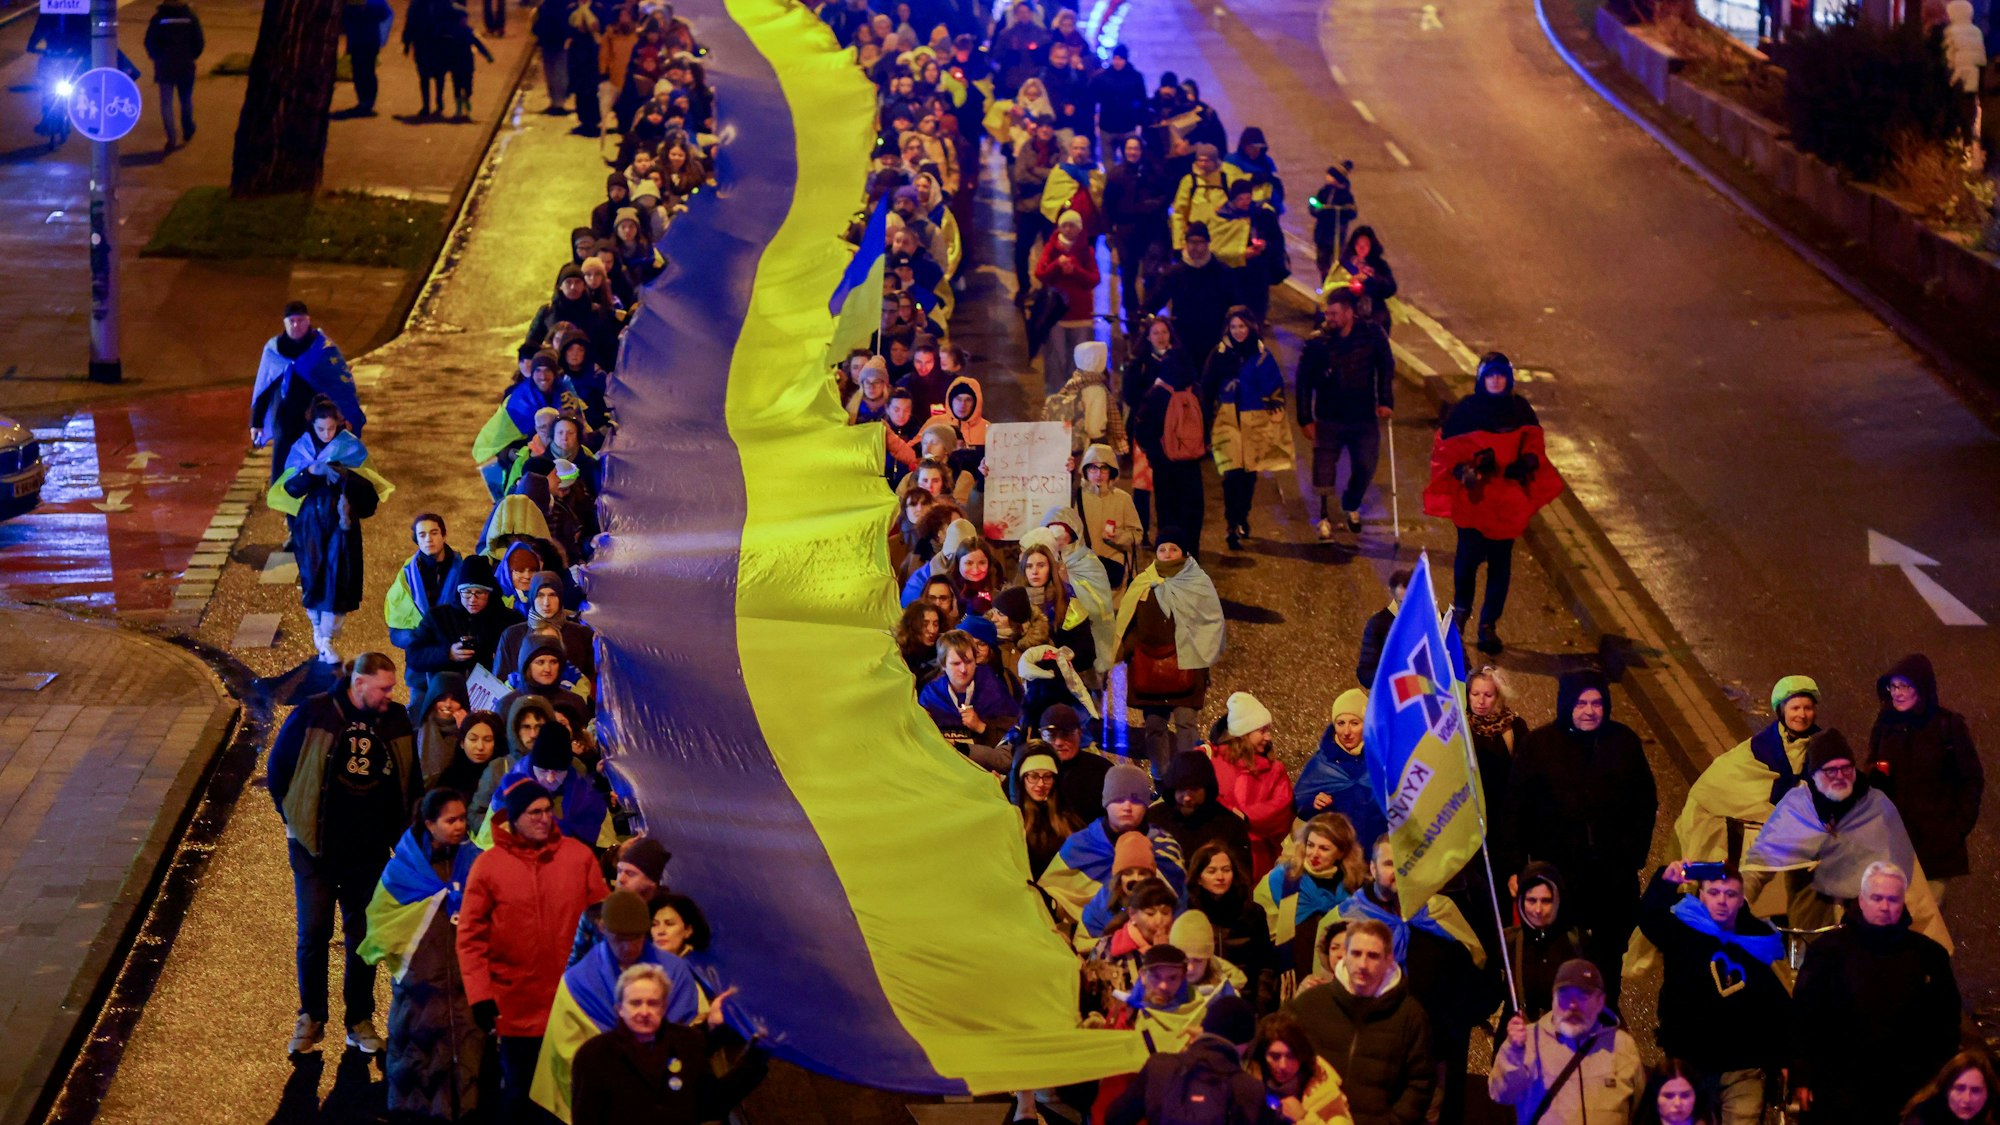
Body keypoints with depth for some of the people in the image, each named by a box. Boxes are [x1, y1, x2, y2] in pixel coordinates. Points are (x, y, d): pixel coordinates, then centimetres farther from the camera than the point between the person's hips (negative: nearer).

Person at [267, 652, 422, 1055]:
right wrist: (295, 819, 2)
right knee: (313, 933, -2)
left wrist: (396, 832, 7)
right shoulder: (313, 715, -8)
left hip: (370, 851, 3)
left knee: (364, 936, 7)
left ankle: (360, 1021, 17)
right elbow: (277, 769, 1)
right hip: (317, 846, -3)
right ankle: (311, 1019, 12)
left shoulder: (397, 721, 1)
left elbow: (411, 781, 12)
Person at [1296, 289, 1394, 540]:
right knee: (1324, 472, 2)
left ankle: (1351, 507, 34)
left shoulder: (1372, 336, -8)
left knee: (1365, 468, 6)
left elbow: (1386, 368, 8)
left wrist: (1385, 401, 1)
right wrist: (1306, 419, -4)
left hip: (1365, 419, 1)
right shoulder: (1318, 343, -12)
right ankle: (1324, 517, 23)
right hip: (1329, 420, -1)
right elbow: (1303, 382, -4)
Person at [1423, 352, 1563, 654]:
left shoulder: (1520, 409, 4)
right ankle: (1461, 607, 23)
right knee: (1469, 555, -6)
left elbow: (1533, 442, 14)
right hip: (1472, 497, -2)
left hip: (1507, 501, 2)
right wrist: (1461, 469, -18)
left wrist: (1528, 461, -8)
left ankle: (1489, 625, 14)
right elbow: (1446, 448, 0)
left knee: (1500, 563, 4)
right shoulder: (1465, 409, -3)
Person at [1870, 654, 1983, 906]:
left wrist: (1960, 825, -6)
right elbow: (1872, 769, 17)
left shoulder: (1949, 725, -4)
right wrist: (1876, 773, -6)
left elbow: (1972, 779, 1)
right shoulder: (1885, 724, 7)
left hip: (1936, 838, -3)